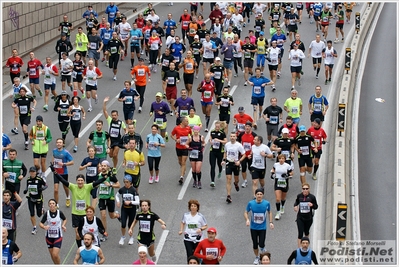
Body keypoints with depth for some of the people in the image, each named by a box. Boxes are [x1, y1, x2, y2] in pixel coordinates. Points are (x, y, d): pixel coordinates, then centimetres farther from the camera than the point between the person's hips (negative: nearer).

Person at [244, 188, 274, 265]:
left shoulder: (267, 203, -10)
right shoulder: (251, 203, -11)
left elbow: (269, 212, 7)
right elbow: (246, 212, 0)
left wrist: (271, 222, -2)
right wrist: (247, 219, -18)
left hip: (262, 227, -1)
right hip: (253, 228, 1)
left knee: (261, 245, -7)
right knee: (255, 244, 9)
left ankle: (263, 248, 30)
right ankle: (257, 257, 34)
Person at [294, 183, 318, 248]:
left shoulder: (312, 197, -10)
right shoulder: (299, 196, -6)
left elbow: (316, 207, -1)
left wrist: (312, 205, -22)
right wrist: (295, 206, -5)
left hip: (308, 218, 1)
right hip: (300, 218, -1)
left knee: (306, 231, 19)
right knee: (300, 233, -7)